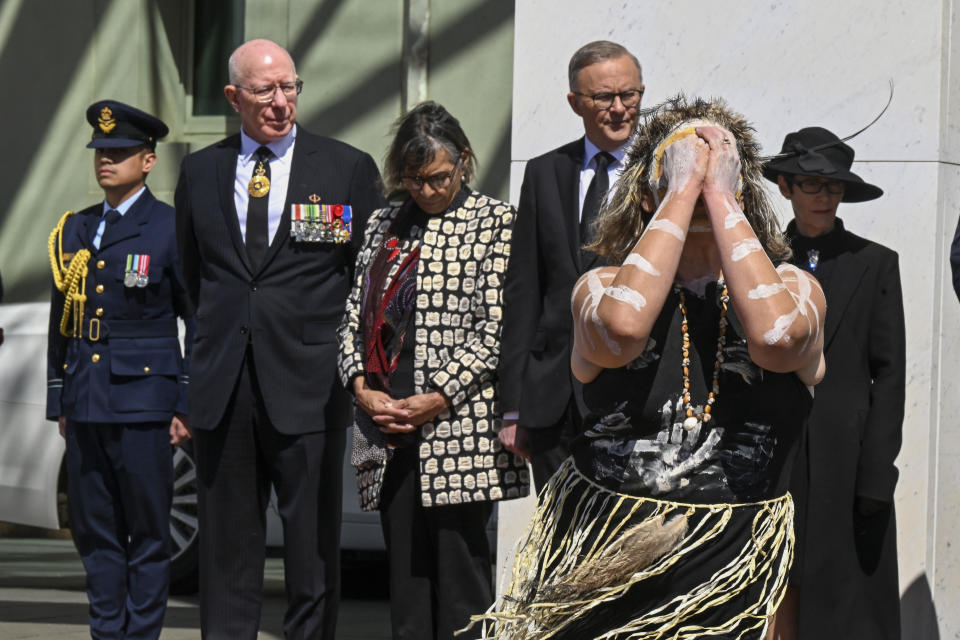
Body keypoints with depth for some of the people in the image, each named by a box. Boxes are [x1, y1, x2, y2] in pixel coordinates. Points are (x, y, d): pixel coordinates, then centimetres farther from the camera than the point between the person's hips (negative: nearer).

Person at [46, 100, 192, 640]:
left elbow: (202, 322, -2)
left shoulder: (172, 229, -2)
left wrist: (189, 405, -6)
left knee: (148, 532, 0)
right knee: (95, 532, 7)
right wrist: (59, 402, 14)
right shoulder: (75, 231, 13)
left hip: (144, 402, -5)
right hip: (86, 406, 5)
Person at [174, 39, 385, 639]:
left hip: (308, 386, -2)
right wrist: (209, 351, 14)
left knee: (314, 541, 1)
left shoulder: (349, 168, 3)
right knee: (227, 544, 6)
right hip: (224, 384, 3)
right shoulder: (200, 171, 11)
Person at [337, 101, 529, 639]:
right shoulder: (385, 225, 18)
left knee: (460, 575, -6)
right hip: (389, 430, 5)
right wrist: (361, 387, -2)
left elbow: (497, 327, -7)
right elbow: (356, 316, 15)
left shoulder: (496, 222, 1)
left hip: (459, 424, -5)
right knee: (405, 571, 5)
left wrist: (438, 398, -14)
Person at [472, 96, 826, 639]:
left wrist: (718, 193, -14)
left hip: (730, 574, 0)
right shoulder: (604, 285, 1)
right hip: (599, 558, 0)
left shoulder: (793, 288, 3)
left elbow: (776, 336, -22)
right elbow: (621, 329, -24)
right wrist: (685, 187, -15)